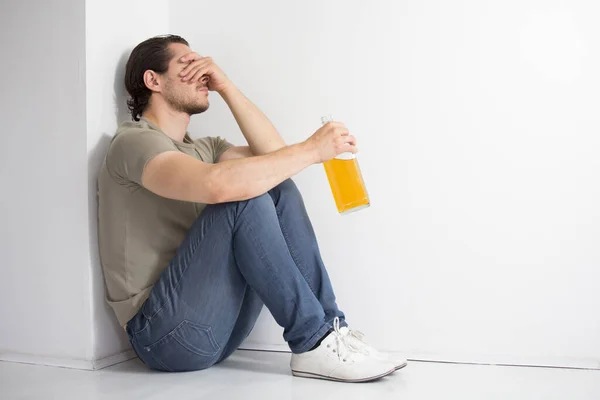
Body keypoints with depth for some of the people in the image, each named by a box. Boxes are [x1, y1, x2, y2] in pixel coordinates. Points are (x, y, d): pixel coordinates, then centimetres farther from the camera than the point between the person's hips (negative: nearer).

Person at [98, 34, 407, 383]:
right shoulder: (134, 141, -8)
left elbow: (275, 158, 6)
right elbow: (217, 185, -28)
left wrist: (227, 88, 3)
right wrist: (312, 149, -21)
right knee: (244, 197, -24)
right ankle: (315, 342, -18)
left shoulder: (203, 148, 19)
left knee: (279, 189, -6)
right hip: (163, 331, -7)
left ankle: (331, 328, -10)